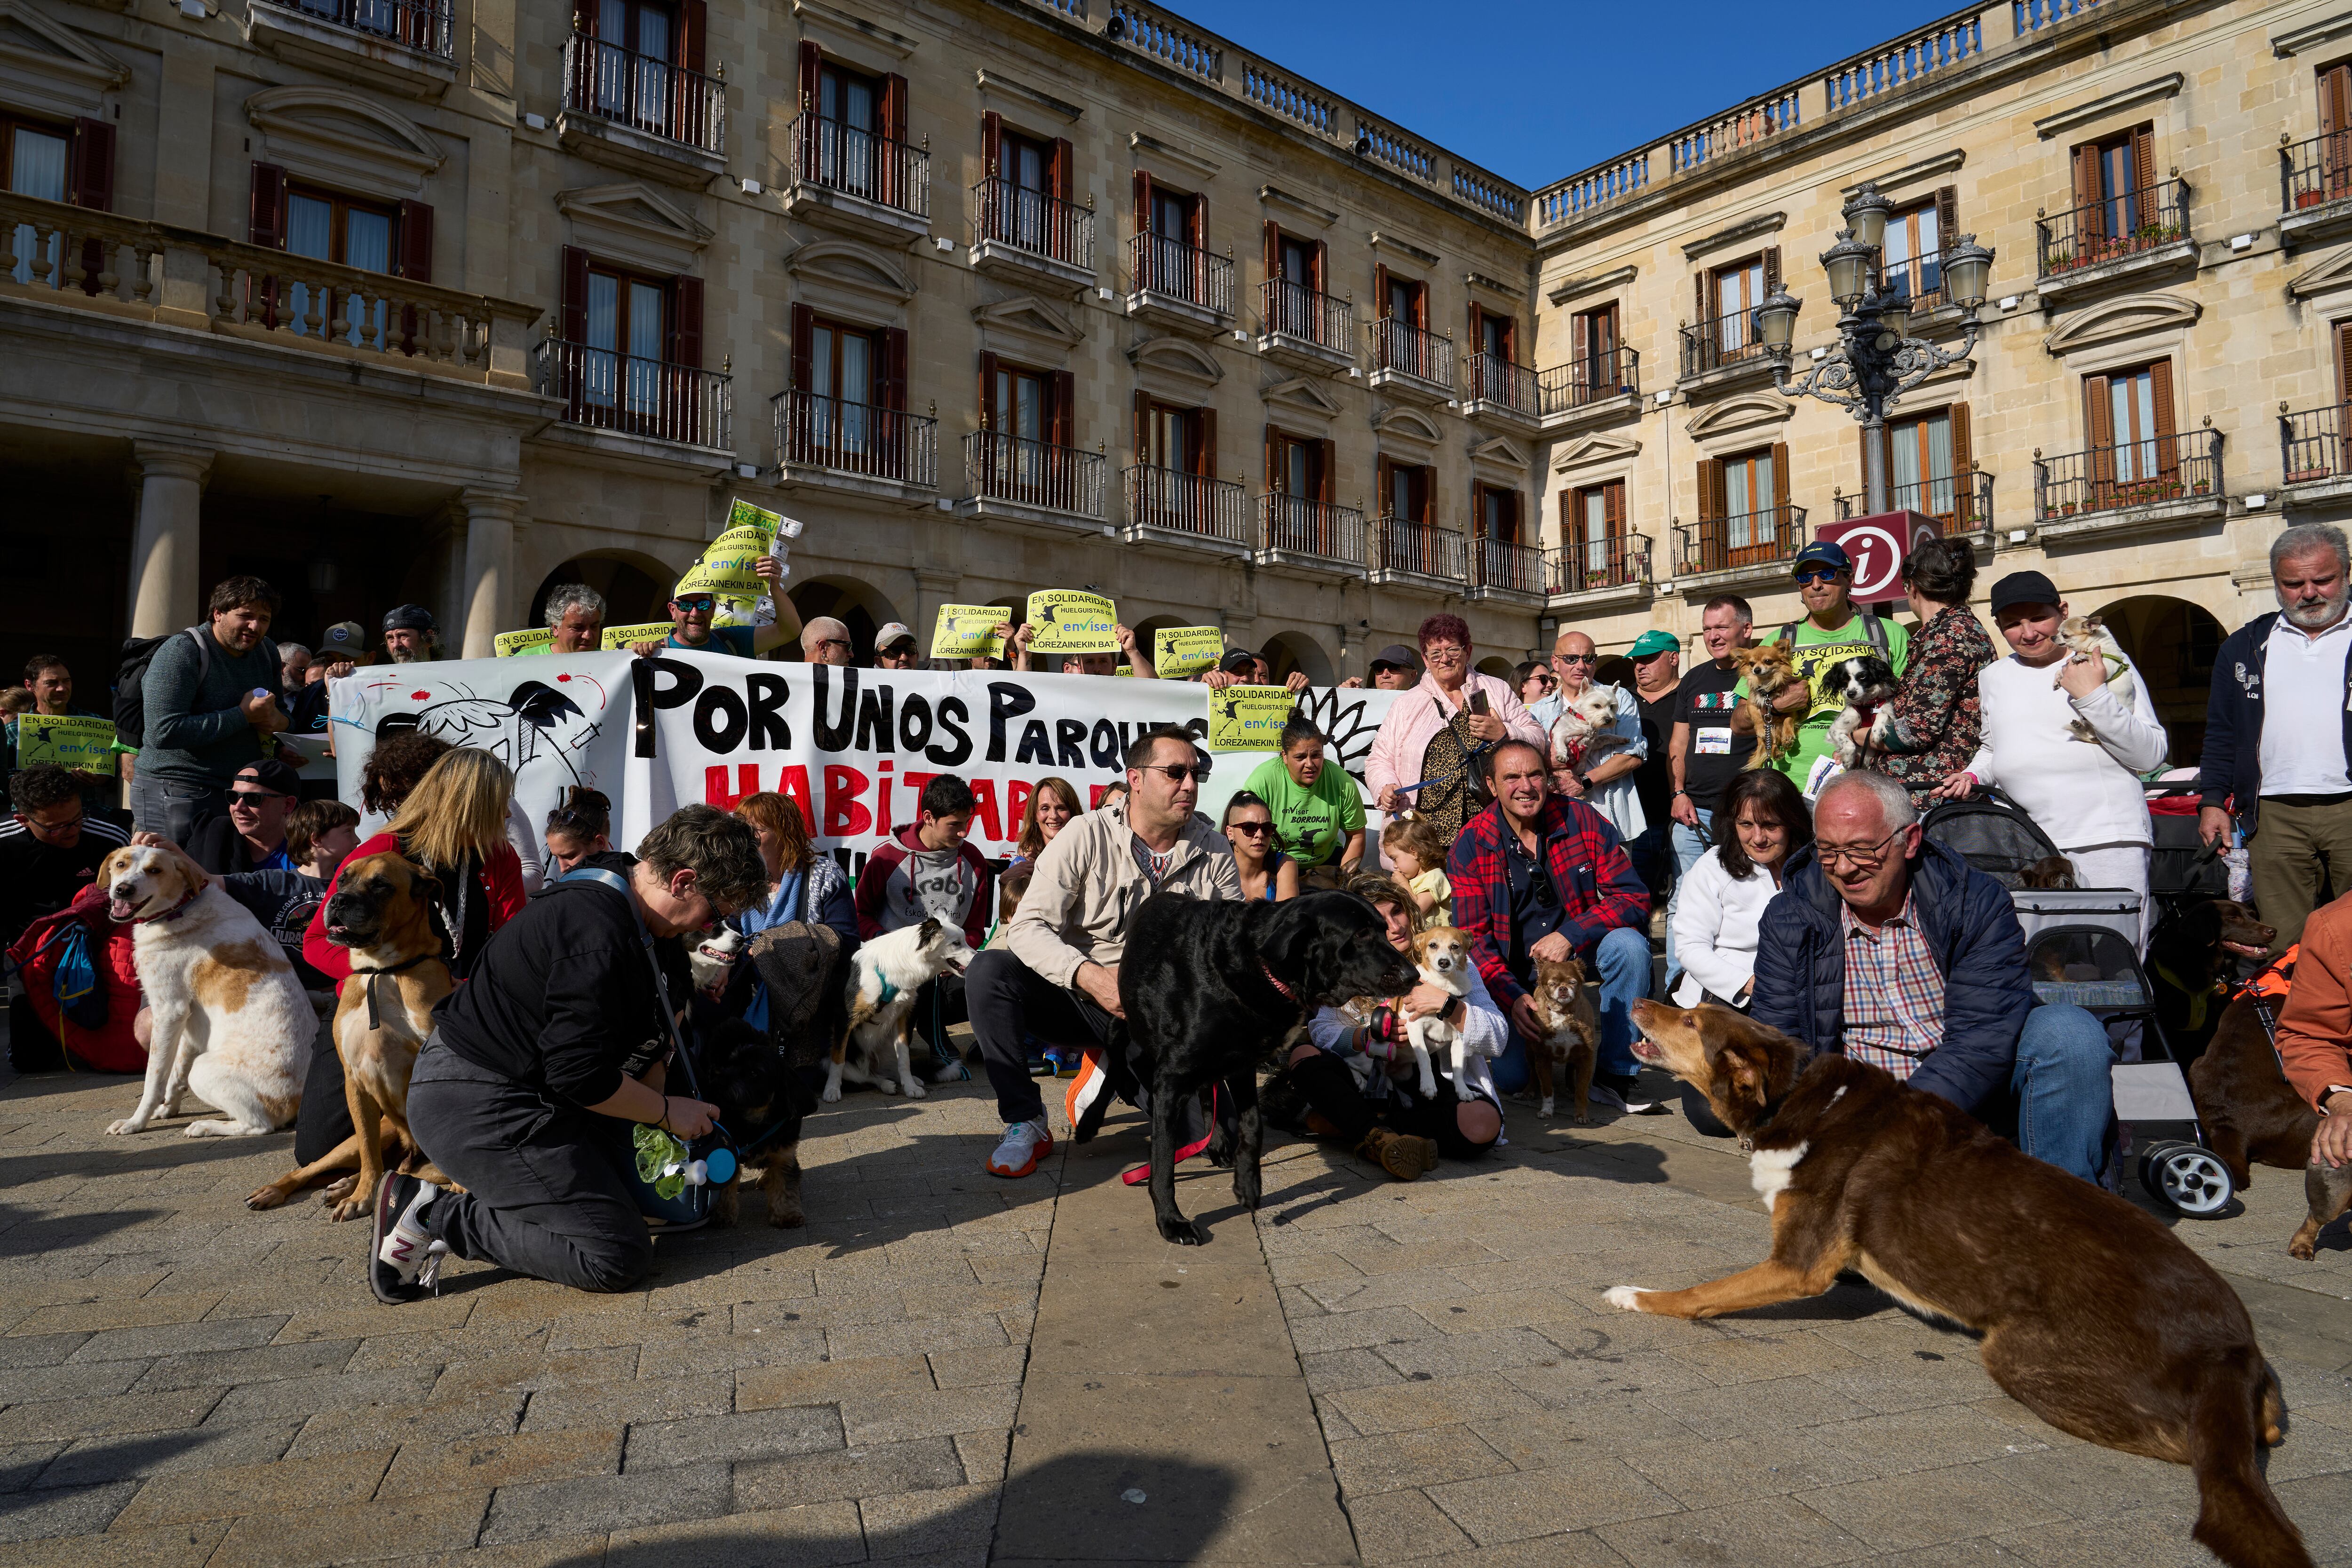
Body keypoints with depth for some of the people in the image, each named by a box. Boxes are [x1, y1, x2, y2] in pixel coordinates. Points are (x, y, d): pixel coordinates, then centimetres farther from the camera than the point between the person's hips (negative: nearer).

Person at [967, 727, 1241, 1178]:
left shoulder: (1214, 851, 0)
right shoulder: (1086, 836, -9)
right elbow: (1028, 926, -16)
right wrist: (1090, 976, -33)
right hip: (1077, 998, -1)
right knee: (988, 970, -27)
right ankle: (1025, 1123, -14)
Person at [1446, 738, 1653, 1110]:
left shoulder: (1582, 820, -9)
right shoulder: (1468, 848, -10)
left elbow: (1634, 898, -12)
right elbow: (1472, 937, -13)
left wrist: (1570, 936, -27)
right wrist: (1512, 997, -29)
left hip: (1579, 951, 1)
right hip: (1512, 971, -1)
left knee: (1628, 944, -29)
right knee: (1509, 1076, -17)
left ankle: (1616, 1072, -14)